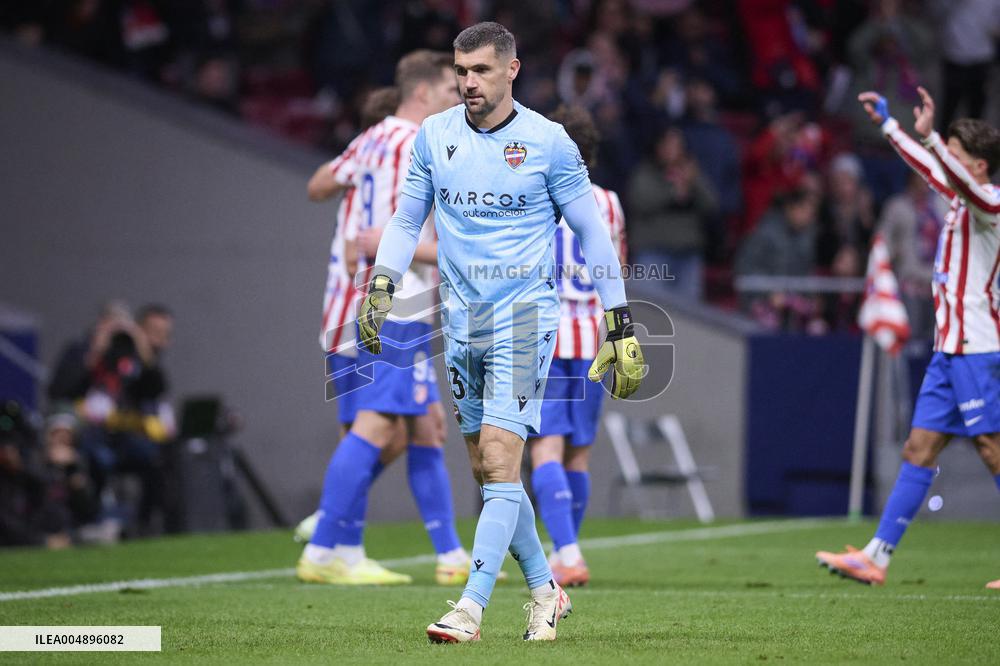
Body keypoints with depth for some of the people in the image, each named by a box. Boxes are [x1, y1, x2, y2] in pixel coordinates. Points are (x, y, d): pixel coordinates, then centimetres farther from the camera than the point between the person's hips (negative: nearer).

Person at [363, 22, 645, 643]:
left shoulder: (548, 142, -6)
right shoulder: (433, 136, 5)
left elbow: (592, 233, 0)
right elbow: (406, 219, 15)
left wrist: (621, 328, -1)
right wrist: (380, 287, -1)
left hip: (525, 311, -5)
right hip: (461, 316, 5)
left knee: (499, 458, -15)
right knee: (488, 470, 7)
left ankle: (471, 608, -18)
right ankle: (545, 590, 23)